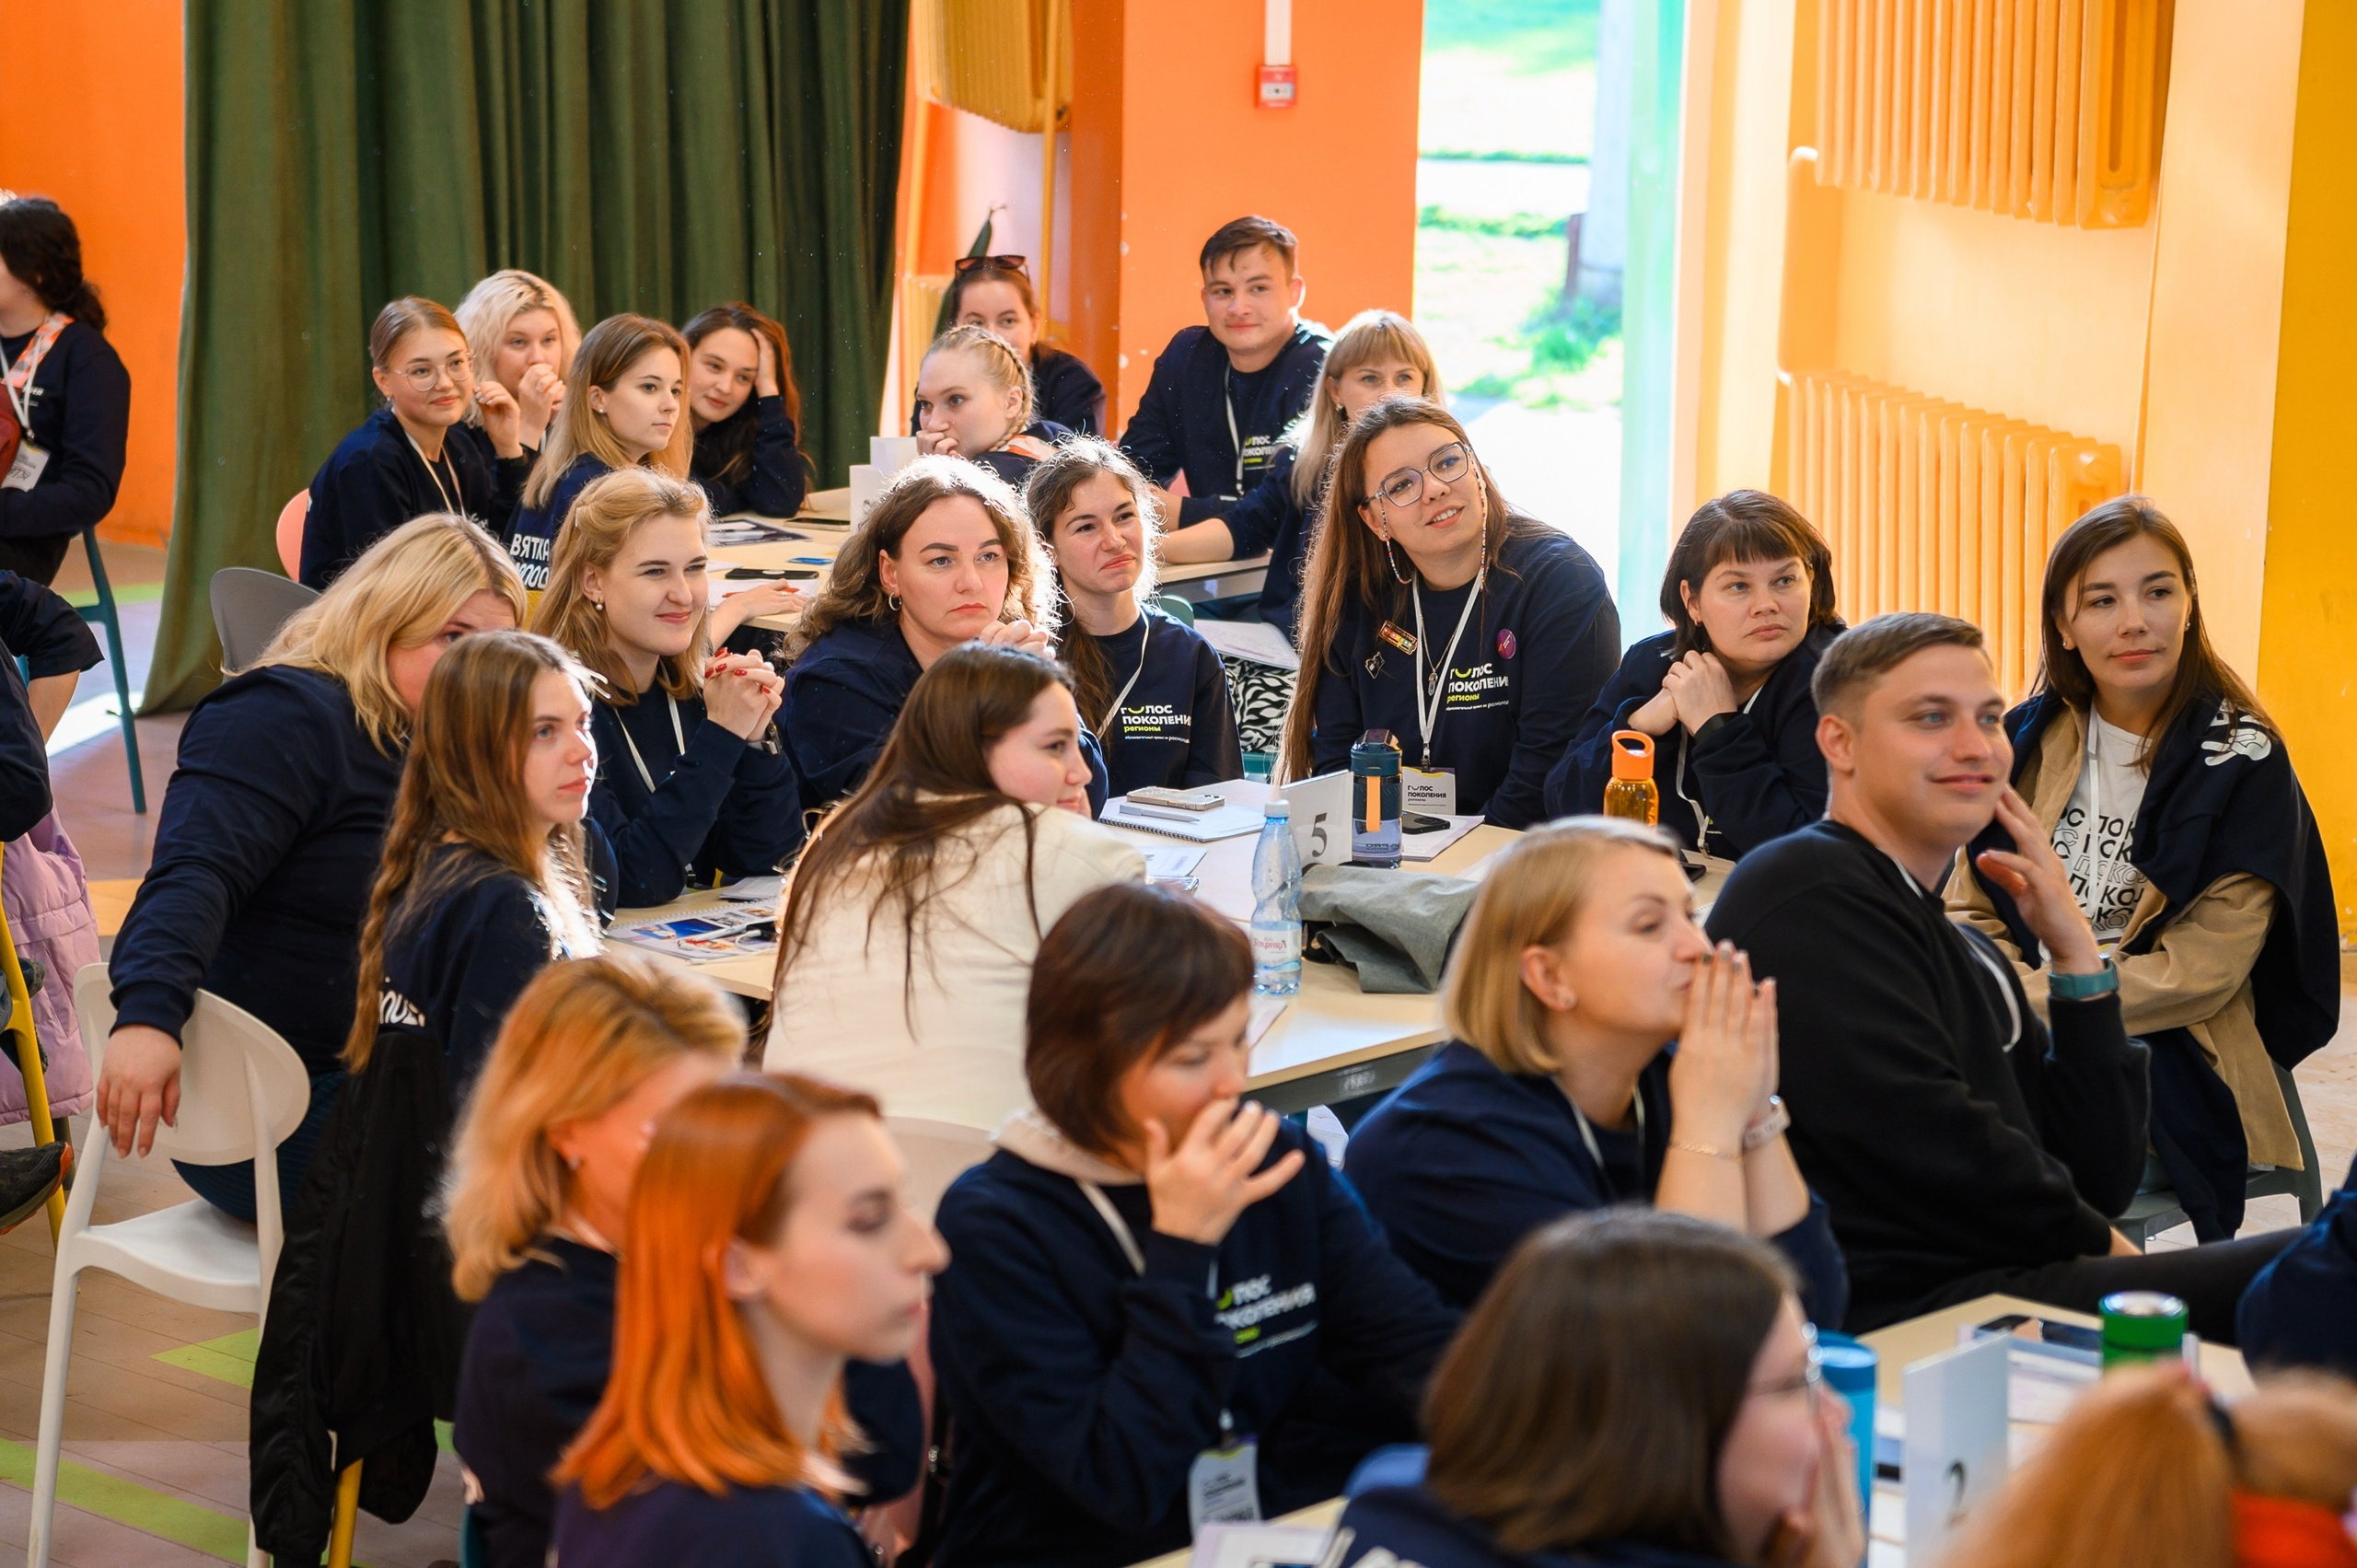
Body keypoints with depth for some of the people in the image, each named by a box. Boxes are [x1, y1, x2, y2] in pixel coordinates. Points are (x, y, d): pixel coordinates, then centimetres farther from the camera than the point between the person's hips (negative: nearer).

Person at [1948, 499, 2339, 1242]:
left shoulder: (2241, 761, -3)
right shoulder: (2027, 740, 10)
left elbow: (2205, 968, -10)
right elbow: (1972, 909, 8)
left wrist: (2042, 1005, -17)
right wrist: (2013, 1001, -13)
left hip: (2175, 1056, -4)